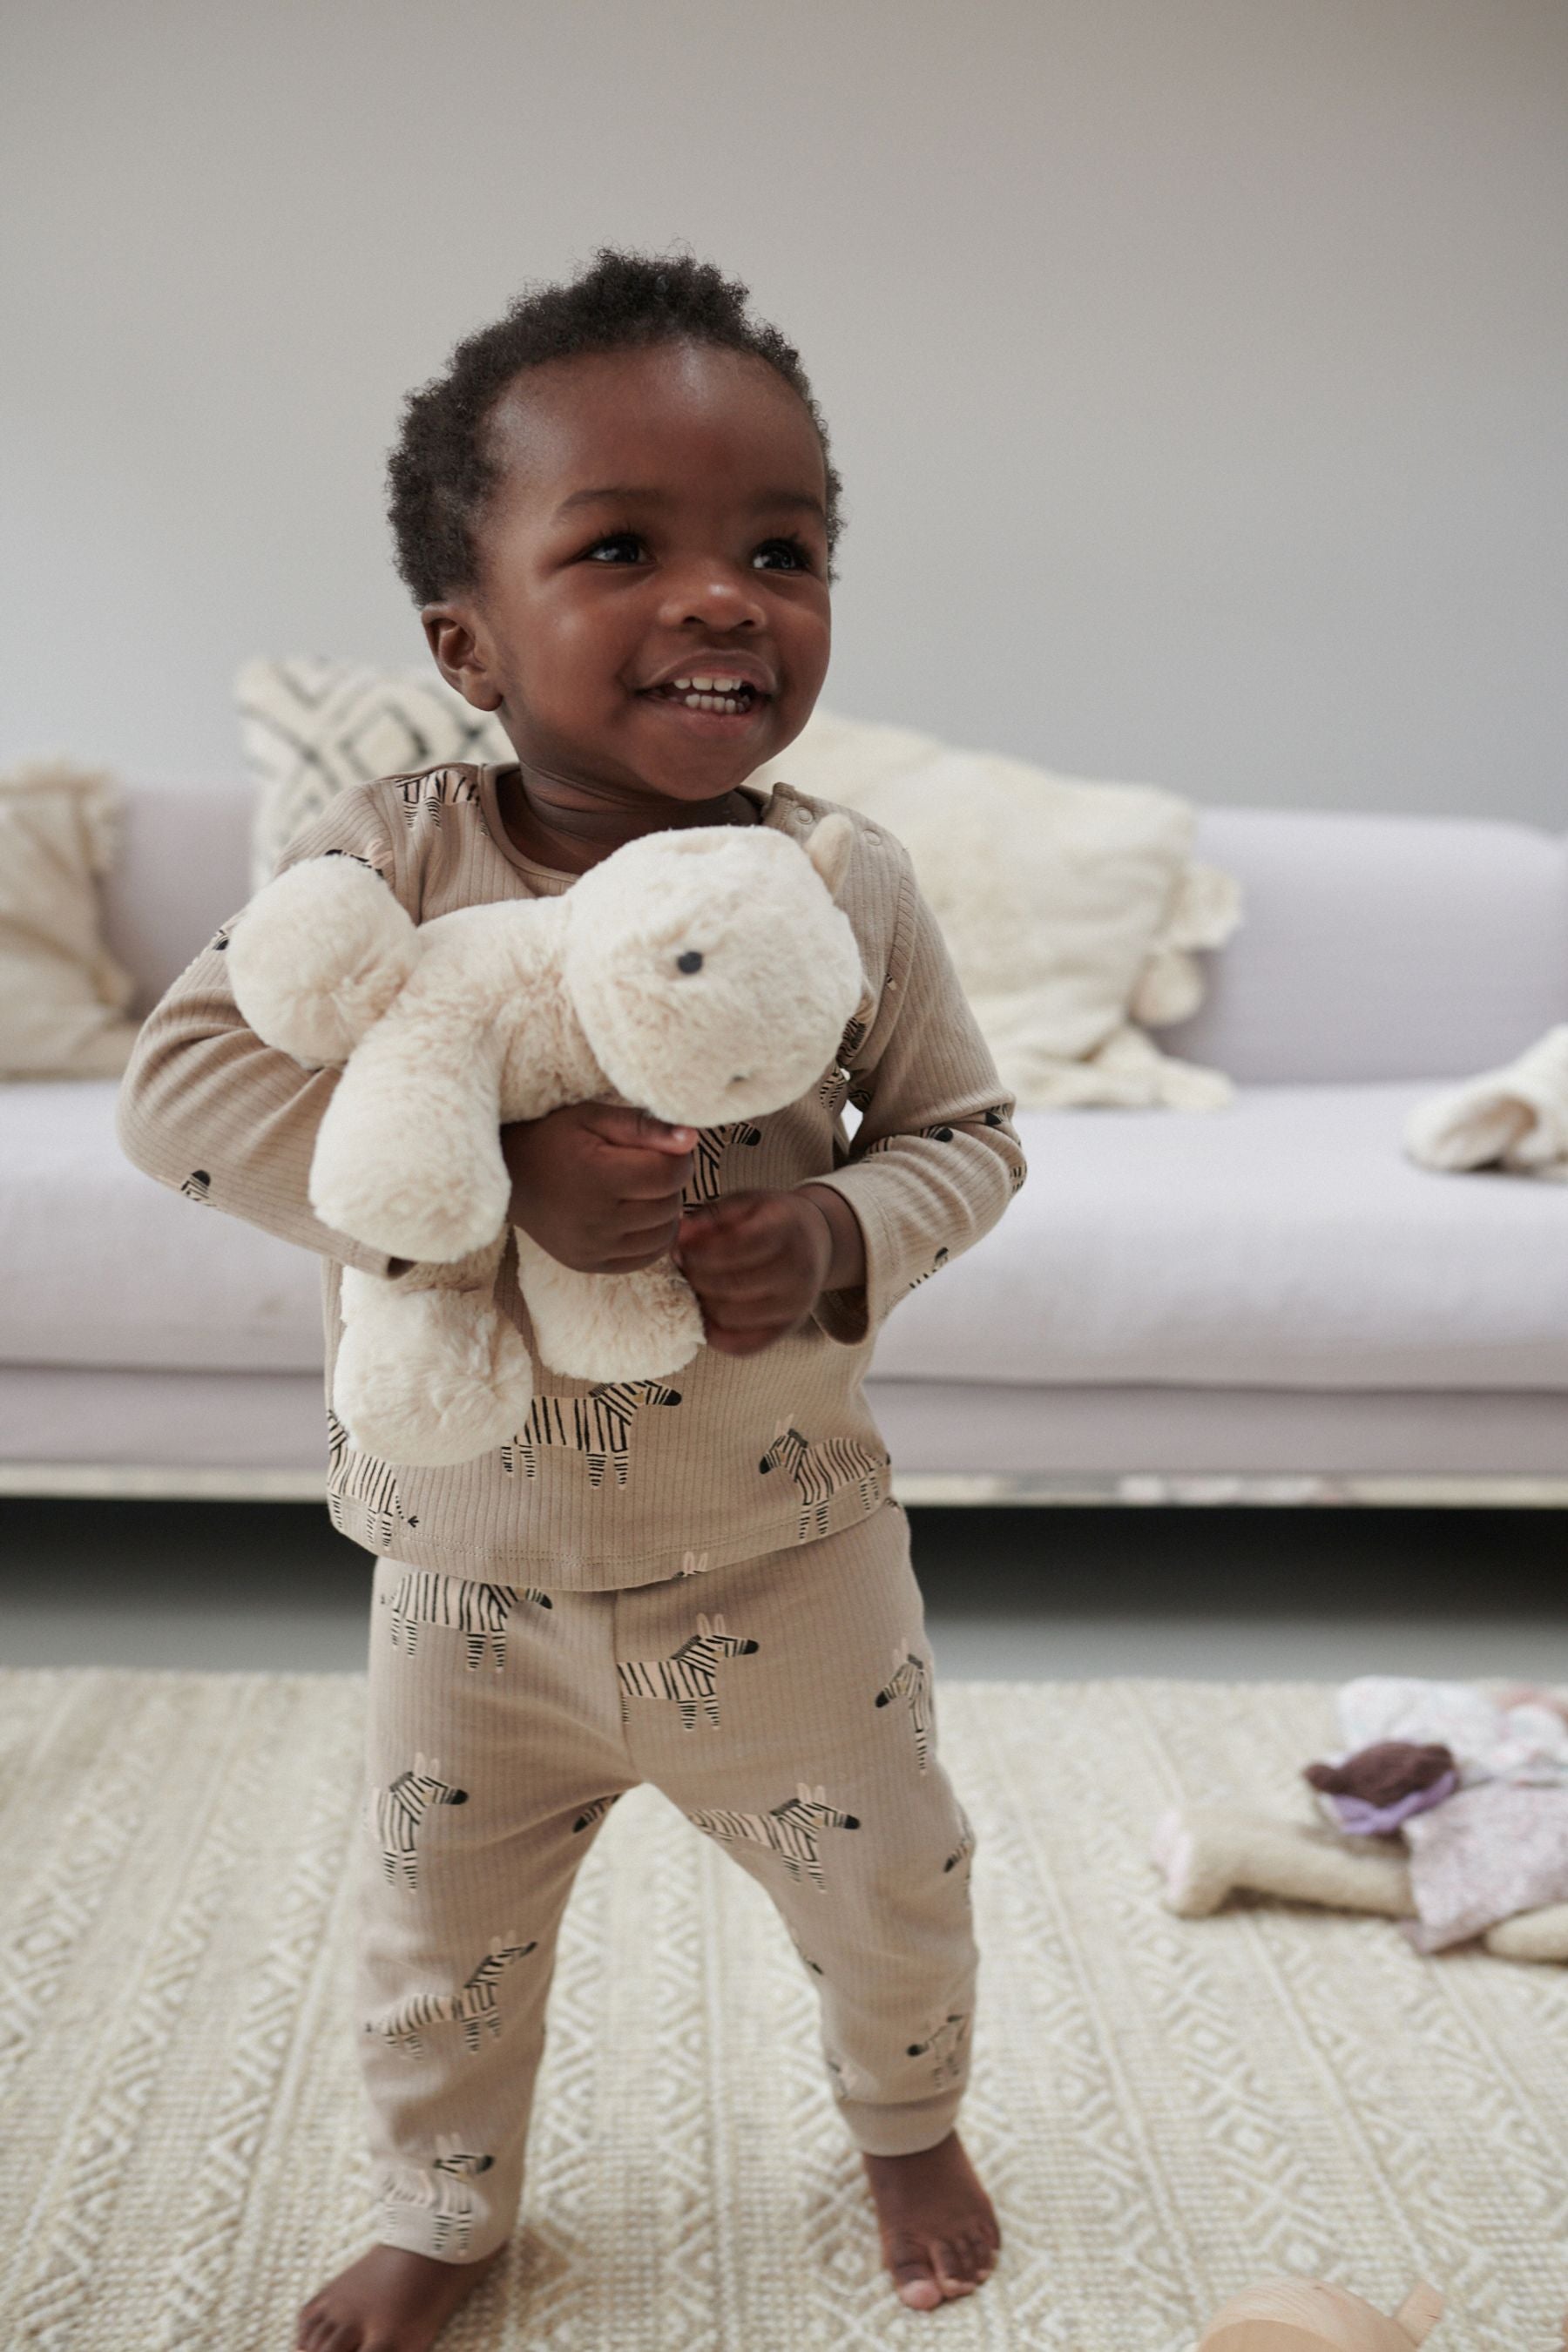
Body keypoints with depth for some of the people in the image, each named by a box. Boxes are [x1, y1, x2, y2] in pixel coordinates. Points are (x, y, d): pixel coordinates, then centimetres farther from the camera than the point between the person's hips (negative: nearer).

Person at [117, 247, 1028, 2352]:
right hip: (473, 1577, 0)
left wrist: (845, 1235, -23)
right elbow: (184, 1082, -22)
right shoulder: (392, 857, -16)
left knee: (888, 1886, 20)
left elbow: (968, 1127, -1)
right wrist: (489, 1175, -34)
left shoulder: (849, 884, -12)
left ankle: (910, 2128, 53)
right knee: (438, 1939, 20)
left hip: (783, 1562, 1)